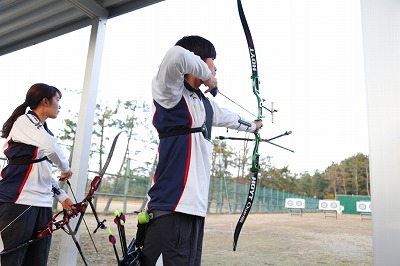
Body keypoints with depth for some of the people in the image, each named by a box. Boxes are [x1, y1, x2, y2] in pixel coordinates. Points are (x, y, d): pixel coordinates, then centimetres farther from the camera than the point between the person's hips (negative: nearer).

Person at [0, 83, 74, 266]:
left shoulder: (44, 132, 18)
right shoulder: (24, 121, -4)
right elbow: (52, 147, -23)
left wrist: (62, 197, 14)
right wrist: (66, 168, -6)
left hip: (43, 204, 7)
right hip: (18, 202, -7)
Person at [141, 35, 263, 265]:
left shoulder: (205, 103, 19)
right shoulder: (171, 93, -6)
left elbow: (229, 118, 38)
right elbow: (177, 56, -26)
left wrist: (253, 126, 55)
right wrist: (206, 75, -7)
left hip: (194, 209, 9)